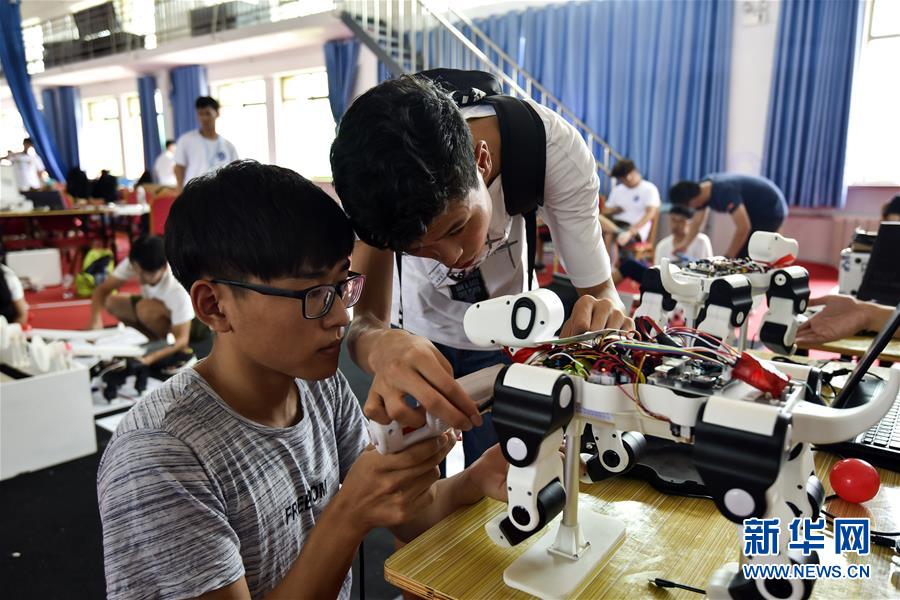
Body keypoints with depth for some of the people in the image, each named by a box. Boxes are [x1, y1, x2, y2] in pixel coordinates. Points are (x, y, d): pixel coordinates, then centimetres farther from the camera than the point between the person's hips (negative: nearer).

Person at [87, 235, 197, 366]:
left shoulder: (178, 288, -37)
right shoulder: (134, 264, -22)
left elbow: (182, 339, -33)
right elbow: (102, 289, -14)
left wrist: (151, 357, -46)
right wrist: (95, 318, -33)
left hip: (193, 322, -7)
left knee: (146, 308, -32)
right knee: (112, 302, -9)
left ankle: (183, 352, -13)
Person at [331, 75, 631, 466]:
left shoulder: (555, 148, -31)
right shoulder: (372, 169, -32)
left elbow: (600, 291, -25)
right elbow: (365, 316, -35)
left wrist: (605, 318, -49)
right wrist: (381, 344, -59)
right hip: (413, 335, 0)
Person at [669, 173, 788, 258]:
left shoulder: (724, 192, -36)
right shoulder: (701, 189, -8)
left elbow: (744, 228, -36)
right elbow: (697, 222, 6)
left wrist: (727, 259, -29)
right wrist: (685, 245, 0)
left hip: (771, 210, -9)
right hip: (757, 211, 9)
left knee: (744, 256, -14)